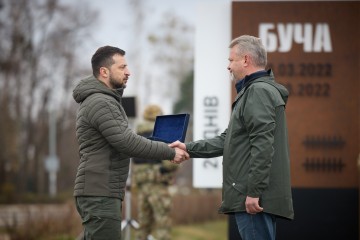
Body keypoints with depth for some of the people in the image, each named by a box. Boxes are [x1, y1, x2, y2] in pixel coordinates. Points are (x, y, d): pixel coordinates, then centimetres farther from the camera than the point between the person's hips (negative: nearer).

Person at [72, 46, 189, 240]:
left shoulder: (104, 101, 19)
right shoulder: (99, 103, -15)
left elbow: (123, 141, 23)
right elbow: (127, 142, -20)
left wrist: (166, 149, 12)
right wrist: (170, 153, -13)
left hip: (101, 193, 11)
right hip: (99, 194, -11)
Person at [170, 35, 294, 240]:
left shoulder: (259, 91, -10)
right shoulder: (254, 91, 24)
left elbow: (262, 145, -20)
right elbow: (228, 140, 27)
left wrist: (254, 192, -23)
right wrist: (189, 148, 25)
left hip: (255, 200, -11)